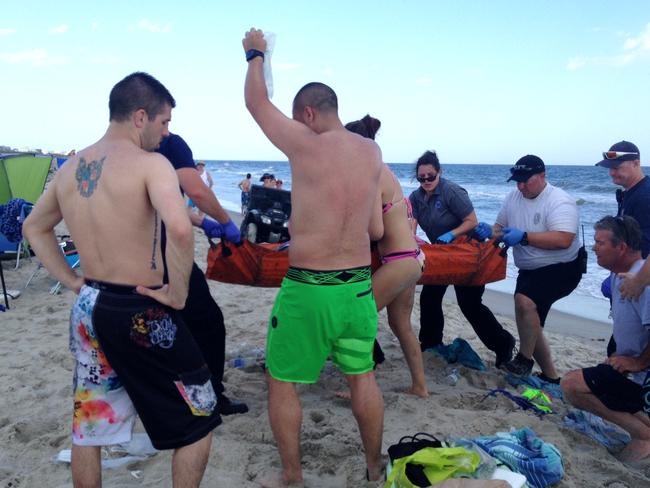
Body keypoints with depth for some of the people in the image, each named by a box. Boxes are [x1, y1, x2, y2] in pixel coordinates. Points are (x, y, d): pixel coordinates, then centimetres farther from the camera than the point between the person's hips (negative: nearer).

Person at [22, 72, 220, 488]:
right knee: (198, 420, 11)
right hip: (139, 312, -8)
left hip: (88, 308, 8)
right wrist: (178, 292, -20)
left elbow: (34, 227, 21)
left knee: (88, 426, 23)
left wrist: (72, 281, 16)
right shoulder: (149, 163, -16)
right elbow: (179, 228, -34)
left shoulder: (70, 168, 7)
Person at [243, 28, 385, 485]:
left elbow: (257, 102, 6)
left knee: (282, 383, 14)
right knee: (362, 376, 22)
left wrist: (256, 54, 23)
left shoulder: (305, 144, -11)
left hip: (307, 289, -5)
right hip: (359, 286, 6)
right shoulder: (372, 152, 4)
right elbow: (376, 231, 8)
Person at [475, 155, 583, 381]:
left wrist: (524, 236, -35)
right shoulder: (513, 197, 2)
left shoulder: (559, 201, -20)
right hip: (529, 270, 8)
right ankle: (550, 376, 28)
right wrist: (489, 232, -14)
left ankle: (524, 360, -13)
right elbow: (501, 227, 9)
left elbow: (563, 240, -32)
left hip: (560, 269, -8)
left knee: (525, 301, -31)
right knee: (530, 325, 11)